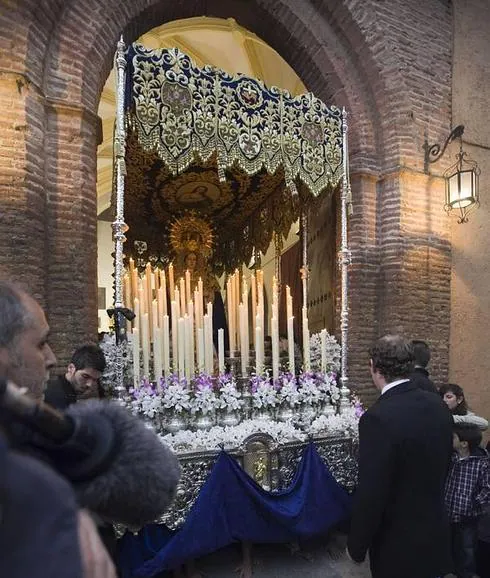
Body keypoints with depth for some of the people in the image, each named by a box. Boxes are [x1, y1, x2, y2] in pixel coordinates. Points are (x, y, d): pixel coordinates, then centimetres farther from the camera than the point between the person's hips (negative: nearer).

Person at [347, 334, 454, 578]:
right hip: (436, 537, 6)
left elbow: (370, 495, -24)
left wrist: (356, 546, -9)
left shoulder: (378, 418, -29)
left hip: (398, 548, -6)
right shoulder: (438, 406, -6)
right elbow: (443, 466, 8)